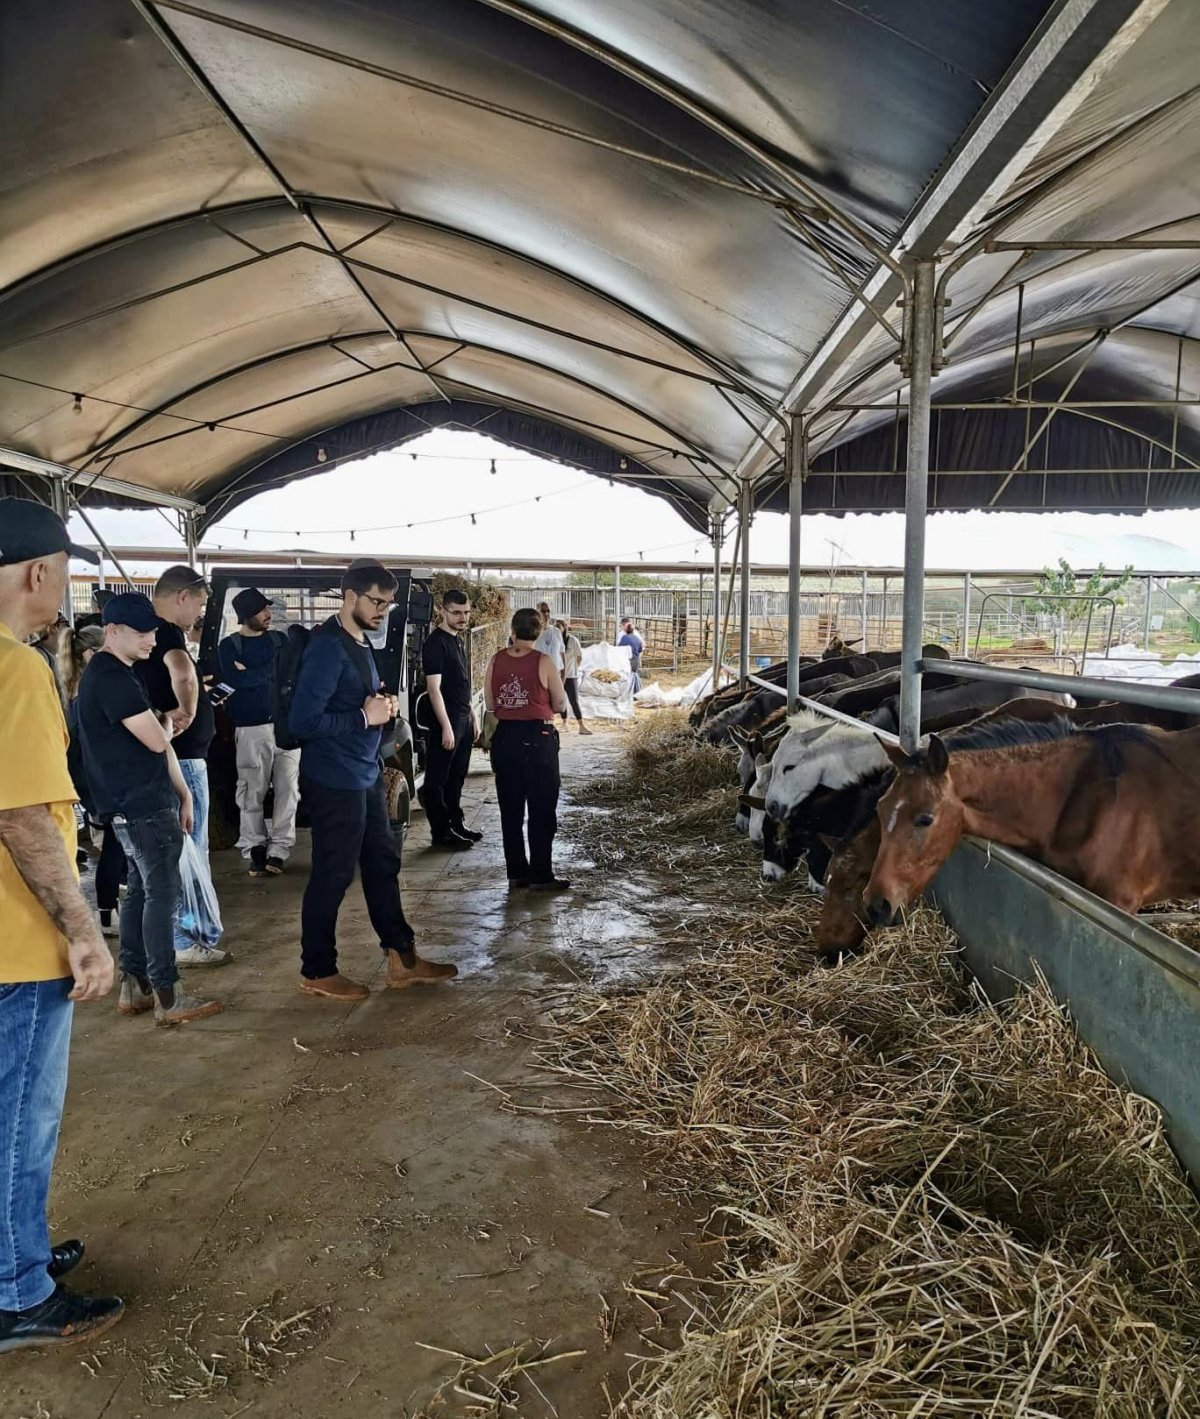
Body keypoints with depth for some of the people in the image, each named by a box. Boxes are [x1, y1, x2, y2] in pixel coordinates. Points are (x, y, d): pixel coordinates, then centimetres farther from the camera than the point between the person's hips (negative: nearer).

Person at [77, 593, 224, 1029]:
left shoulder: (112, 673, 16)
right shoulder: (111, 677, -18)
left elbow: (149, 740, 17)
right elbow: (157, 741, -18)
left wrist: (181, 793, 15)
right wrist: (169, 722, 6)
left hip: (139, 802, 10)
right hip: (141, 805, -10)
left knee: (141, 891, 14)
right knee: (162, 895, -5)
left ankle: (133, 986, 22)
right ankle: (167, 997, 1)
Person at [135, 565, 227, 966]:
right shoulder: (164, 631, -19)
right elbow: (183, 674, -40)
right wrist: (187, 711, -26)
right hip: (180, 757, -10)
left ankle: (178, 932, 29)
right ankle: (188, 940, 8)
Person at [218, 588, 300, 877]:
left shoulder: (279, 639, 13)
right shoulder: (229, 645, 3)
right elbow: (235, 680, -13)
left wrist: (251, 672, -7)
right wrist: (271, 671, -6)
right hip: (252, 727, -2)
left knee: (287, 789, -1)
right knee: (252, 792, 0)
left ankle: (278, 849, 3)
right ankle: (255, 849, 9)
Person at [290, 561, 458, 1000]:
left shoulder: (359, 642, 11)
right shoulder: (327, 647, -19)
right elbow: (302, 721, -26)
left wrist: (380, 704, 3)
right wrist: (365, 717, -19)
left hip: (365, 776, 10)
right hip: (334, 782, -10)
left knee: (383, 864, 16)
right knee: (332, 876, 2)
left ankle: (402, 959, 28)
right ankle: (317, 972, 19)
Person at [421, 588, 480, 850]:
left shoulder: (456, 640, 12)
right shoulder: (436, 643, -15)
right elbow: (434, 688, -19)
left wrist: (472, 717, 18)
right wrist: (446, 727, -23)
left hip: (464, 720, 9)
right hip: (446, 722, -9)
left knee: (457, 777, 16)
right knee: (438, 779, 1)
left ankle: (456, 824, 26)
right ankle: (440, 833, 7)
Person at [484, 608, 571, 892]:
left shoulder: (496, 660, -1)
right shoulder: (543, 662, -11)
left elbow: (490, 704, 5)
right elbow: (560, 705, -4)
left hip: (505, 737, 4)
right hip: (537, 737, -4)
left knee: (510, 809, 12)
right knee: (542, 810, 5)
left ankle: (516, 873, 18)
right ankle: (541, 875, 7)